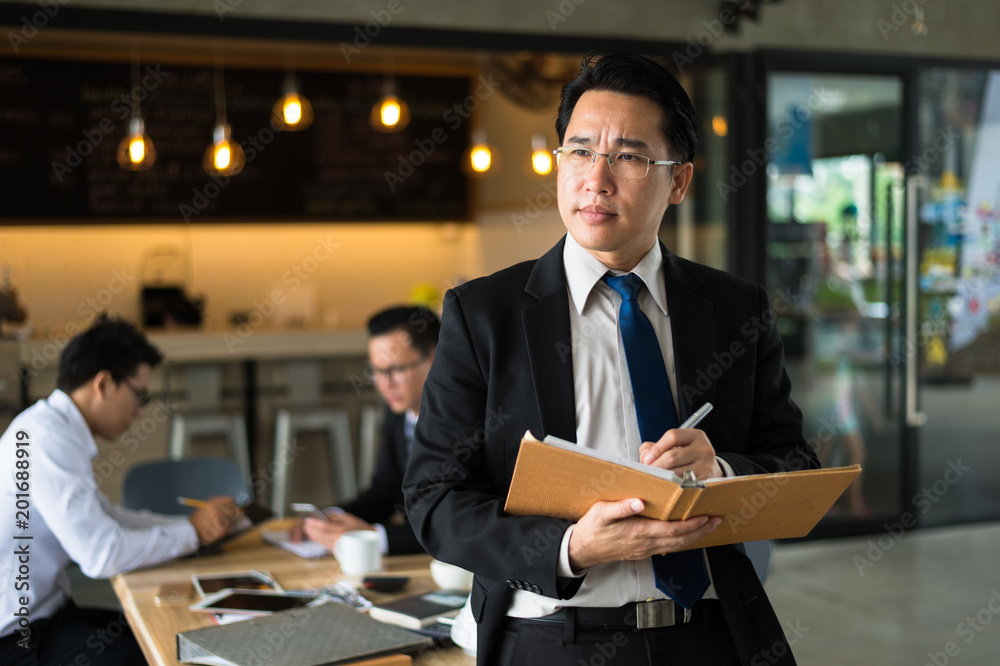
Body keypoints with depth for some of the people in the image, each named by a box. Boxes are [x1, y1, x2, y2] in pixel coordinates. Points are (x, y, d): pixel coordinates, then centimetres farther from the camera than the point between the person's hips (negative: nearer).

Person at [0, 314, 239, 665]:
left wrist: (196, 522, 6)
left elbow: (106, 517, 15)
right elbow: (102, 555, -26)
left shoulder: (57, 429, 8)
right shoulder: (47, 441, -23)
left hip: (44, 612, 9)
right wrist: (192, 532, -12)